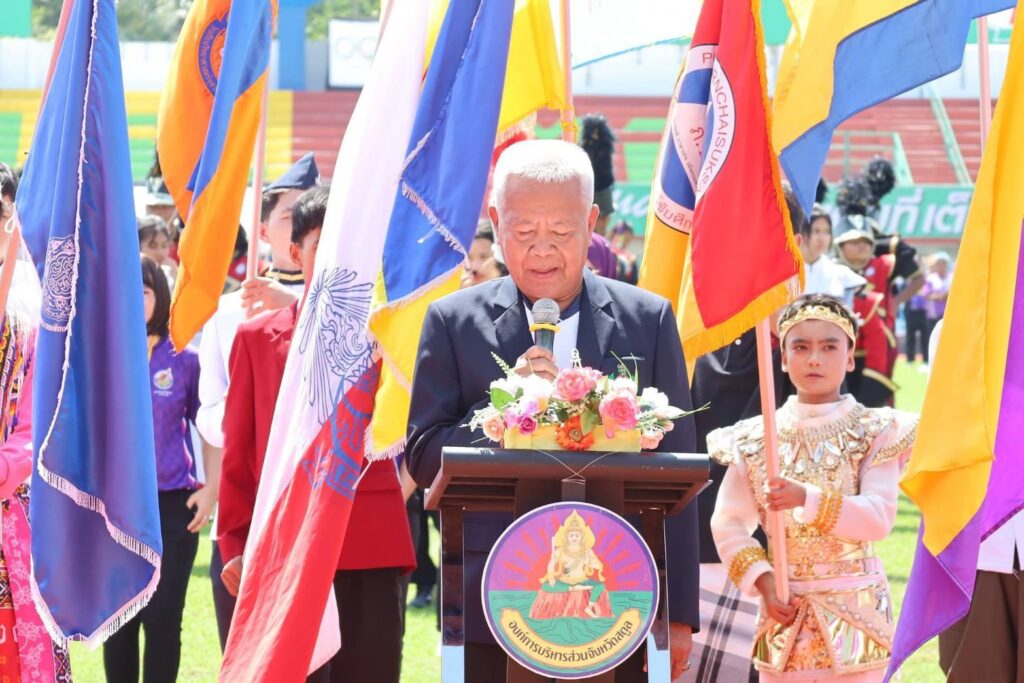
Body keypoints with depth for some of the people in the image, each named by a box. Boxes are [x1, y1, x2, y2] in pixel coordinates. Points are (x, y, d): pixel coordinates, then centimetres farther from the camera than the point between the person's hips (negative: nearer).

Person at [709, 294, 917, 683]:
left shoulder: (875, 433, -2)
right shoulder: (755, 440, 4)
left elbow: (879, 518, -14)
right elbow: (728, 523, 2)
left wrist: (808, 499, -27)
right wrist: (763, 583, -12)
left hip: (854, 610, -2)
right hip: (785, 610, 2)